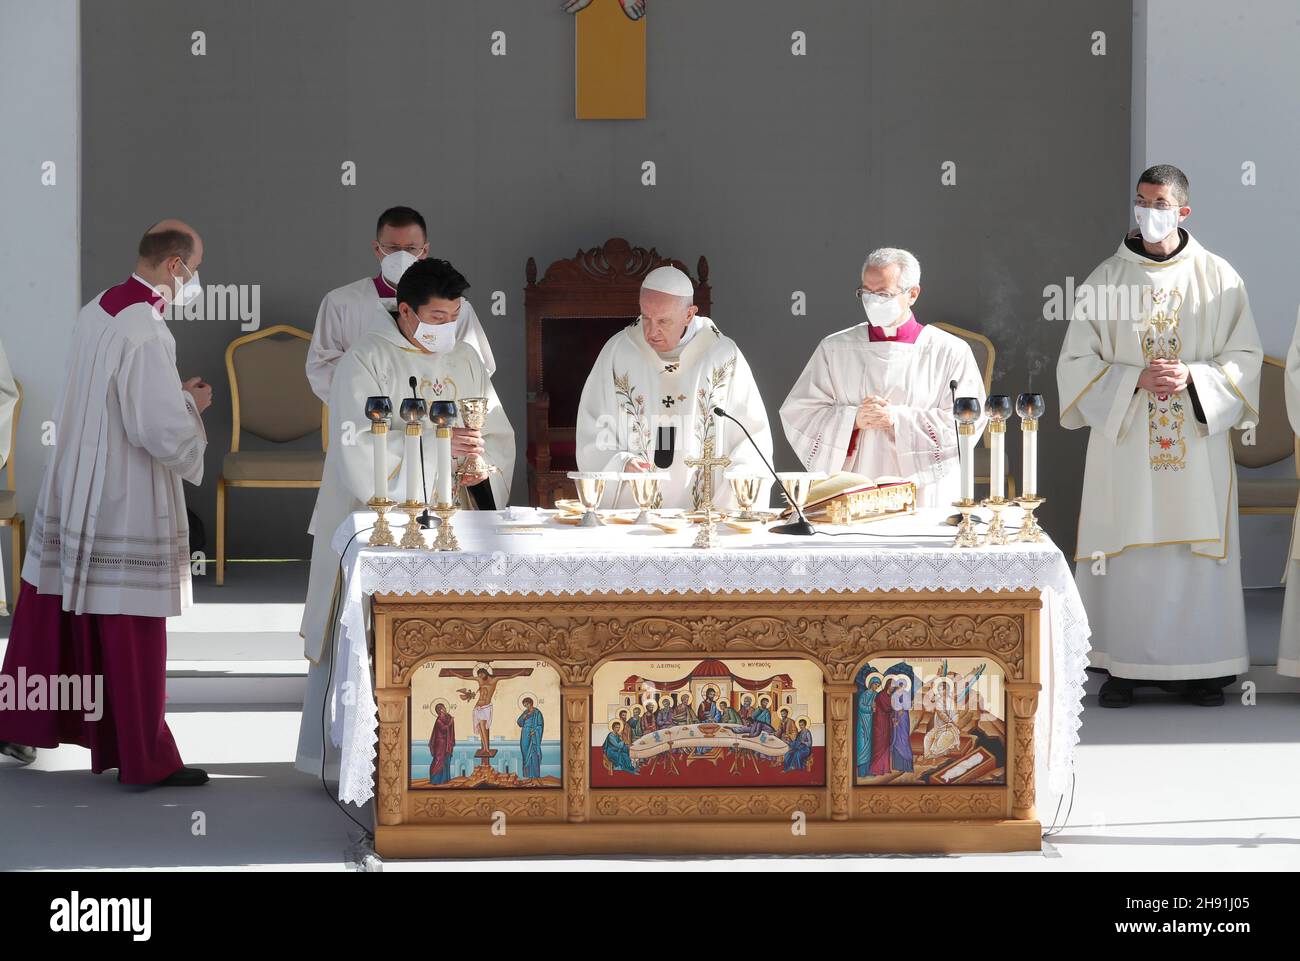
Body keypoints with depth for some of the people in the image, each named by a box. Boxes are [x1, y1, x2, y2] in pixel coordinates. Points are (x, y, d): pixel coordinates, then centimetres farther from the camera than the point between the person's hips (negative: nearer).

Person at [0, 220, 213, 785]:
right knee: (132, 630, 1)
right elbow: (163, 430, -24)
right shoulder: (147, 331, -22)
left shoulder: (96, 311, 5)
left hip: (72, 494, 9)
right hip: (125, 500, -8)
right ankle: (145, 758, 9)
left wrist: (172, 391, 12)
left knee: (50, 614, 17)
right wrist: (193, 404, -5)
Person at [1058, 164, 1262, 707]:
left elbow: (1244, 358, 4)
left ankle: (1200, 668, 5)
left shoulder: (1217, 277, 5)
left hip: (1197, 443, 0)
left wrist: (1192, 377, -14)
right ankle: (1122, 666, 3)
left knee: (1198, 550, -1)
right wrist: (1136, 380, -13)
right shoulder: (1107, 279, 5)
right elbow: (1077, 362, 3)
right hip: (1125, 441, 0)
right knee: (1127, 551, -3)